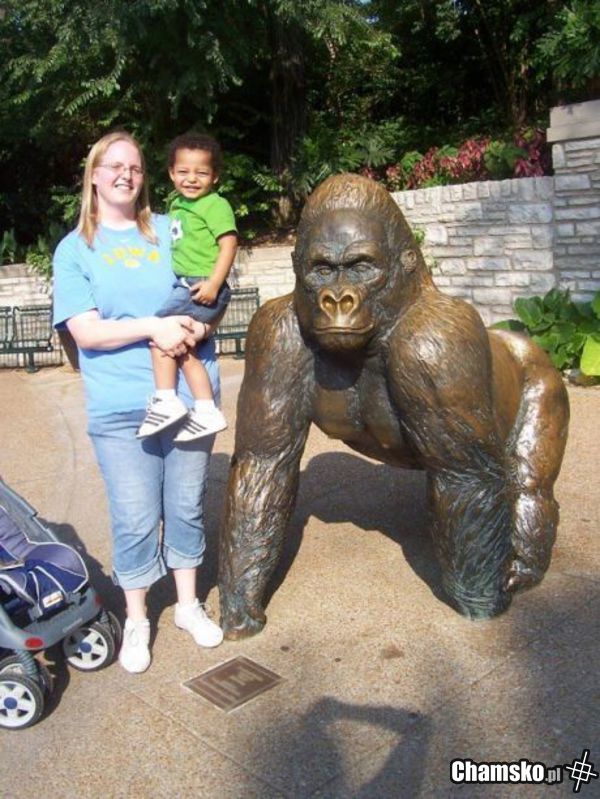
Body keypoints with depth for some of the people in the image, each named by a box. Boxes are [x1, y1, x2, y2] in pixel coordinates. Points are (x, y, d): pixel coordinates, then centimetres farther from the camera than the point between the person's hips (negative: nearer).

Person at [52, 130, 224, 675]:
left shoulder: (170, 231, 10)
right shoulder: (75, 248, 3)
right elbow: (85, 331, -7)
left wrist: (193, 328, -11)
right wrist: (153, 328, -18)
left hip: (189, 396, 3)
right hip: (121, 409, -2)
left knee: (187, 507, 12)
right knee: (135, 520, 3)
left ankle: (188, 604, 32)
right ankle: (136, 621, 24)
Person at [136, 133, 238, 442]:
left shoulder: (215, 205, -7)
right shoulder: (177, 205, 17)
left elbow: (229, 244, -16)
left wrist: (214, 283, -23)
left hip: (202, 288, -9)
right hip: (185, 286, 9)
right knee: (183, 349, 6)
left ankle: (166, 401, -12)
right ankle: (206, 412, 10)